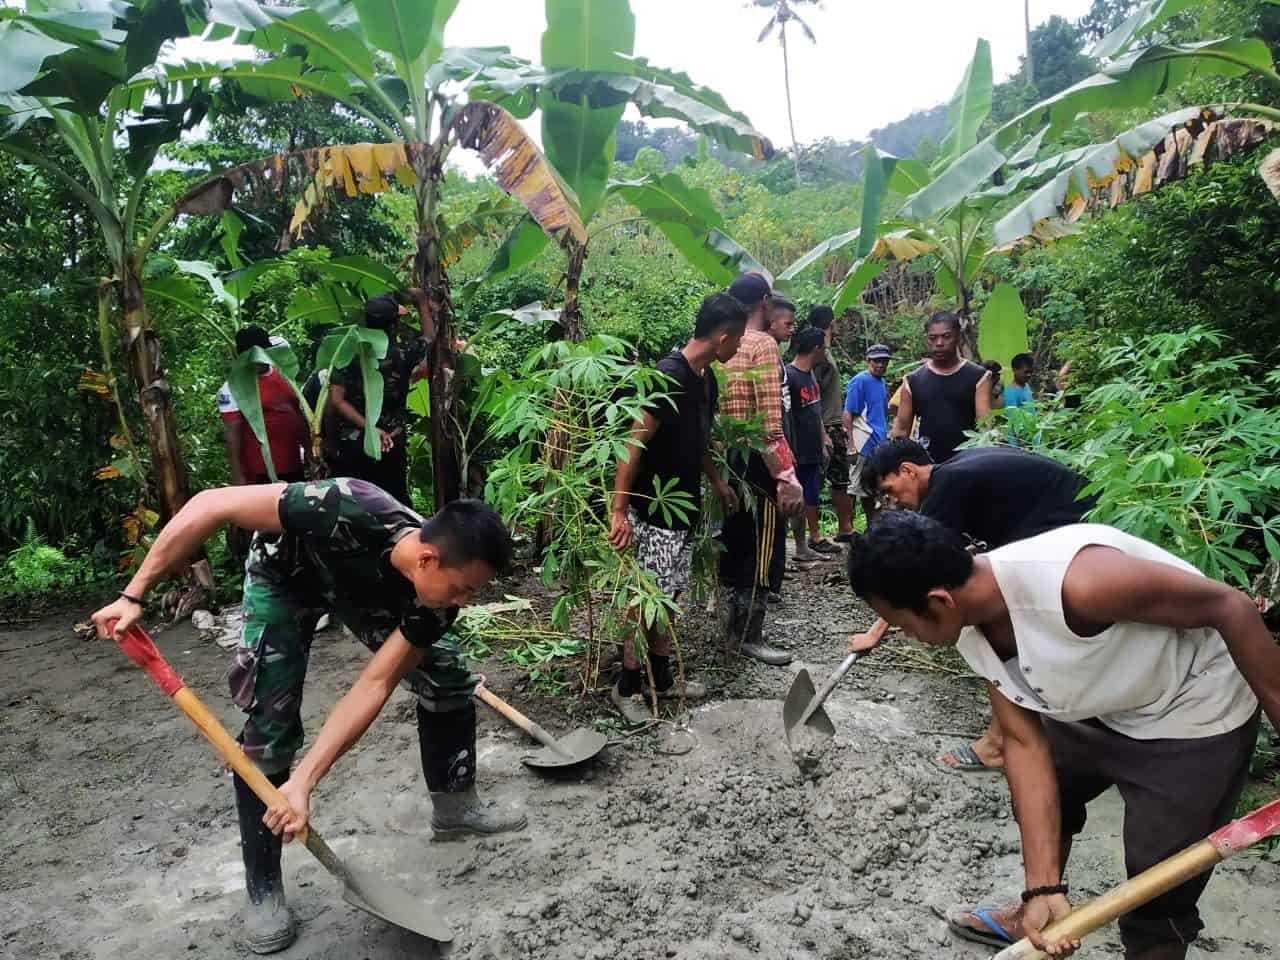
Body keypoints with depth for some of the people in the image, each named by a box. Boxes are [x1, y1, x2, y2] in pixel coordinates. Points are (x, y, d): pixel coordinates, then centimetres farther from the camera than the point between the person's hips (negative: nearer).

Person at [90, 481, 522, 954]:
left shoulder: (435, 596, -30)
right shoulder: (349, 513, -47)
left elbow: (374, 686, -29)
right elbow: (209, 505, -38)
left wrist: (304, 781, -36)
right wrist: (134, 595, -33)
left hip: (369, 588, 4)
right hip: (286, 576, -4)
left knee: (447, 676, -1)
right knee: (270, 729, -13)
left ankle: (455, 807, 22)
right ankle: (263, 888, 6)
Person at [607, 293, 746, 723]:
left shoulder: (706, 379, 8)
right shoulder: (670, 375, -20)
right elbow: (634, 443, -22)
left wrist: (717, 482, 28)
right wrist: (619, 512, -24)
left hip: (684, 508, 9)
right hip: (654, 511, -9)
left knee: (669, 595, 15)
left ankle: (661, 677, 27)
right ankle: (627, 687, 11)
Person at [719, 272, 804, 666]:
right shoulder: (763, 344, -13)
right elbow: (769, 420, -21)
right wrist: (787, 476, -20)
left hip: (730, 457, 8)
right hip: (759, 460, -8)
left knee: (735, 545, 15)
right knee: (764, 550, 1)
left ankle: (734, 632, 25)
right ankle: (751, 637, 8)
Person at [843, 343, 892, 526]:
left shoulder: (882, 382, 14)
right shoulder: (860, 381, -10)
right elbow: (848, 414, -14)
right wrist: (851, 445, -20)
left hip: (880, 444, 8)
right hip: (864, 444, -8)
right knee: (856, 487, -3)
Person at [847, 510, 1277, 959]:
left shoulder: (1076, 582, -41)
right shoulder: (971, 628, -15)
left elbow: (1229, 607, -29)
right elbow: (1025, 744, -12)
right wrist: (1043, 886, -16)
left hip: (1192, 720, -7)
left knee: (1157, 905, -2)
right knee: (1037, 802, 25)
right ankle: (1035, 916, 52)